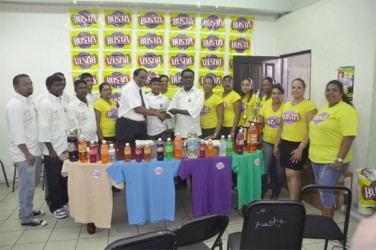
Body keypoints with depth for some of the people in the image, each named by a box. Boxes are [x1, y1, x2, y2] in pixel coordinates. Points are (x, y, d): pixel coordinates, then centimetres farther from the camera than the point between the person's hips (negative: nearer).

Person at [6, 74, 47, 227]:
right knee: (27, 186, 2)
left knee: (32, 184, 18)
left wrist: (34, 151, 16)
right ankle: (26, 218, 15)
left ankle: (27, 210, 33)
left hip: (35, 151, 9)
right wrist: (26, 153, -20)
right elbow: (17, 132, -21)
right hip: (24, 153, -9)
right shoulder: (14, 105, -16)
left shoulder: (30, 101, 11)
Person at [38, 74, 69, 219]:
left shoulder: (62, 101, 8)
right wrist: (51, 150, -17)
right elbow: (43, 129, -18)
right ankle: (54, 207, 20)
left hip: (64, 147, 7)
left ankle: (64, 202, 32)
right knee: (54, 180, 6)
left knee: (64, 177, 17)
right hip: (52, 150, -7)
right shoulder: (45, 104, -15)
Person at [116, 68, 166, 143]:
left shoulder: (140, 90, 12)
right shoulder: (129, 88, -15)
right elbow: (138, 109, -23)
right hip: (127, 125, -8)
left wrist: (156, 112, -6)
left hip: (141, 125, 9)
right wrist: (156, 113, -18)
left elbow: (145, 108, 13)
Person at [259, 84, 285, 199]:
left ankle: (275, 193, 28)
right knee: (265, 167, 3)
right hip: (267, 142, 2)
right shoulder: (265, 106, 1)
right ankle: (262, 191, 21)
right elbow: (260, 124, 7)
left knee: (279, 170, 10)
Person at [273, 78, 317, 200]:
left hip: (299, 144, -6)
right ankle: (294, 200, 24)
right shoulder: (286, 105, 12)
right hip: (285, 143, 6)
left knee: (291, 174, -7)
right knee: (294, 174, 14)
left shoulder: (309, 105, -8)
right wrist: (276, 144, 14)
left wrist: (301, 147, -18)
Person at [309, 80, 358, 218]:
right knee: (321, 189, 16)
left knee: (326, 191, -4)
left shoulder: (346, 110, -14)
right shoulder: (324, 109, 13)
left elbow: (349, 136, -21)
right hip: (317, 158, 8)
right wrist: (313, 153, 19)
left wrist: (340, 159, -24)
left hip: (332, 160, -8)